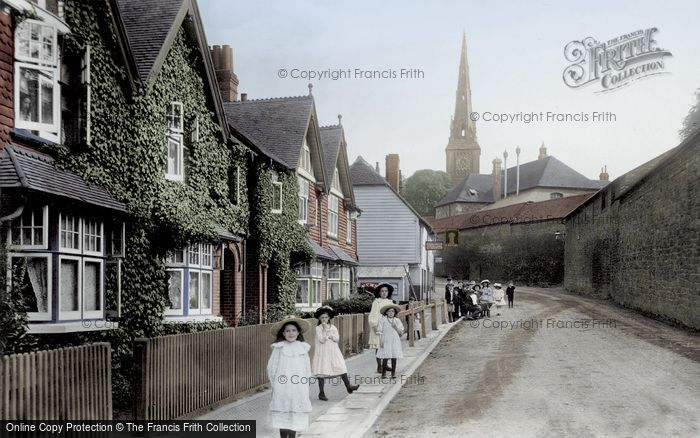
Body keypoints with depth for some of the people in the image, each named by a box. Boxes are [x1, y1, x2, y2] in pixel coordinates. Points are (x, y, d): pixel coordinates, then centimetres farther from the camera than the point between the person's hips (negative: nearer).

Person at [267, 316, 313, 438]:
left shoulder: (303, 347, 6)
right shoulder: (279, 347, -3)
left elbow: (307, 366, 11)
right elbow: (271, 366, 0)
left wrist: (305, 381, 8)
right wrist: (274, 382, -1)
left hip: (298, 387, 2)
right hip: (282, 387, -2)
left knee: (296, 413, 6)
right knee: (283, 412, 2)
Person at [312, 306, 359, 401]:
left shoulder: (333, 327, 7)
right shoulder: (318, 328, -6)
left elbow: (337, 339, -1)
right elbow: (322, 340, -17)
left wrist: (330, 335, -13)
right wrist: (325, 330, -19)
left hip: (333, 351, 4)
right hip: (323, 353, -4)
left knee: (342, 368, -1)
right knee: (322, 372, -1)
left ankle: (348, 386, 8)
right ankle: (321, 393, 8)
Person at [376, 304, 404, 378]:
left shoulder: (397, 320, 8)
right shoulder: (383, 320, 1)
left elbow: (401, 332, 6)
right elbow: (379, 331, 1)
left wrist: (395, 327, -11)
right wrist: (381, 341, -6)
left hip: (395, 341, 2)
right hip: (386, 341, -2)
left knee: (394, 358, 1)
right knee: (385, 358, -7)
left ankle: (393, 373, 11)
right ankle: (384, 373, 3)